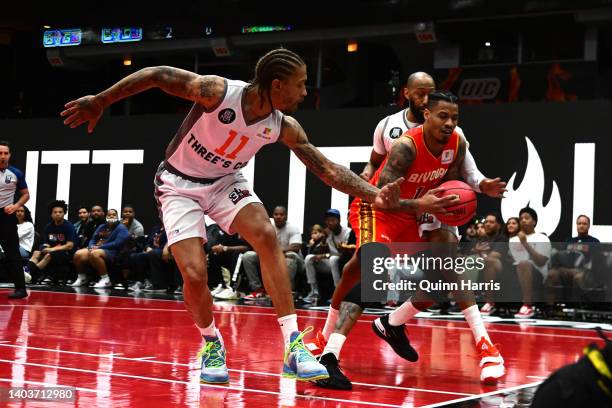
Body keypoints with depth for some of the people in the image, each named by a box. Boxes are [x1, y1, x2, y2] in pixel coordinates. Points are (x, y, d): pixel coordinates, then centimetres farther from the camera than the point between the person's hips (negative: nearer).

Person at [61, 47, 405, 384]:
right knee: (195, 276, -17)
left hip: (225, 182, 4)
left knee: (267, 236, -23)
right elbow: (157, 75, -22)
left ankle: (294, 347, -22)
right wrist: (99, 101, -19)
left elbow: (329, 170, -9)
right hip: (180, 185, -3)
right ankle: (212, 346, 15)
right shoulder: (218, 91, -29)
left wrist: (374, 195, -22)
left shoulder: (284, 127, -14)